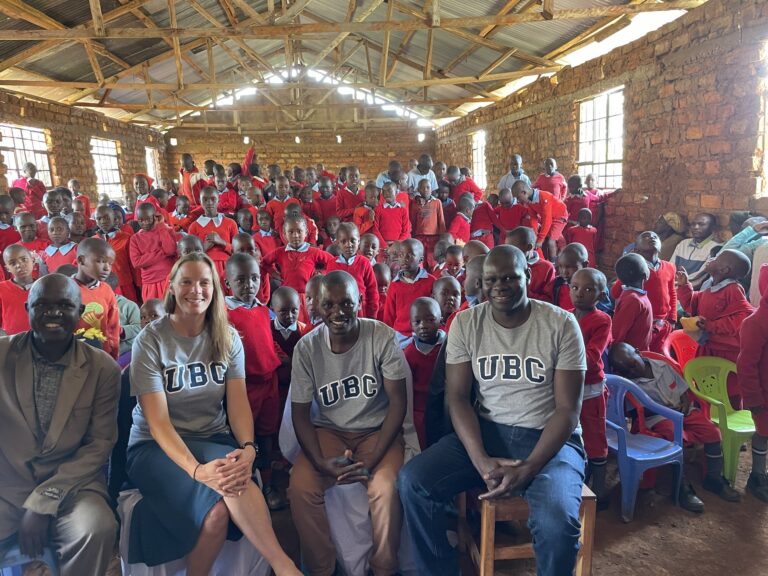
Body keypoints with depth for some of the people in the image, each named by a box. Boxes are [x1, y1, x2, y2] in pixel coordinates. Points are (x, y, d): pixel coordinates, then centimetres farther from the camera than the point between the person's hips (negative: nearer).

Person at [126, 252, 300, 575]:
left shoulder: (227, 338, 1)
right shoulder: (150, 340, -10)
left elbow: (238, 402, -6)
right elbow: (158, 421, -17)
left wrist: (247, 448, -28)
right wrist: (197, 468, -34)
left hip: (214, 441, 3)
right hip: (156, 447, -2)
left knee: (233, 476, -35)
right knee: (216, 511, -33)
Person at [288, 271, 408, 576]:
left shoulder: (382, 337, -14)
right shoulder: (306, 347, -8)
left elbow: (398, 402, -11)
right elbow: (300, 413, -3)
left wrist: (371, 461, -20)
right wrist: (321, 462, -19)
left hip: (377, 431, -1)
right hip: (328, 432, 2)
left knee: (385, 488, -28)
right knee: (300, 487, -23)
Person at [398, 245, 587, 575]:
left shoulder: (561, 324, -7)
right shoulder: (465, 324, 0)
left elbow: (568, 409, -8)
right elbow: (457, 397, -4)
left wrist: (528, 468, -21)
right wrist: (482, 461, -19)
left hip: (548, 438, -2)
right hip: (485, 431, 3)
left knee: (557, 524, -32)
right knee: (413, 482, -19)